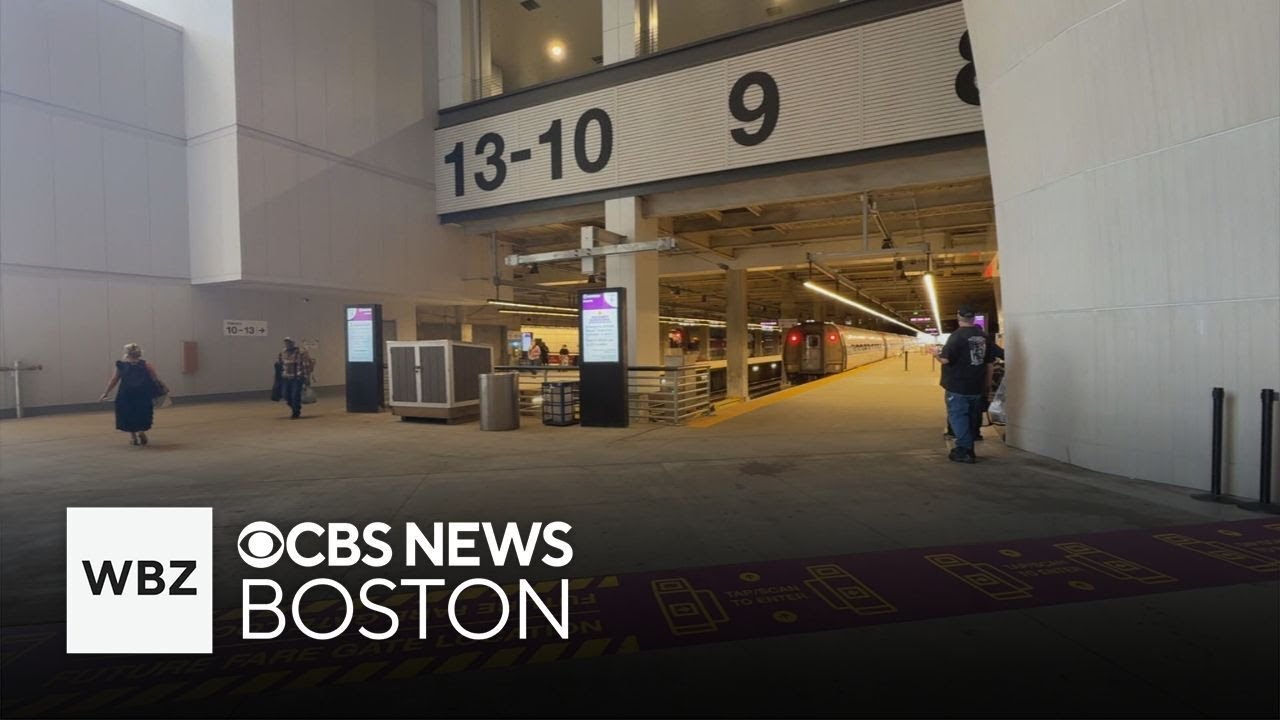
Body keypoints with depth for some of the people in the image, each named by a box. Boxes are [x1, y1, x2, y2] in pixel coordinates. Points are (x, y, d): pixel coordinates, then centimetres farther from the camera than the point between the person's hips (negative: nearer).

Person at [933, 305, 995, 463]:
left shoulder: (957, 335, -14)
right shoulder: (983, 336, 8)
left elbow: (945, 359, -21)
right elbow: (989, 364, 11)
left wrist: (936, 353, 1)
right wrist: (986, 384, 19)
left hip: (958, 388, -7)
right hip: (977, 388, 7)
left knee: (957, 417, 0)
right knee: (971, 418, 15)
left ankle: (965, 451, -3)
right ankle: (968, 449, 24)